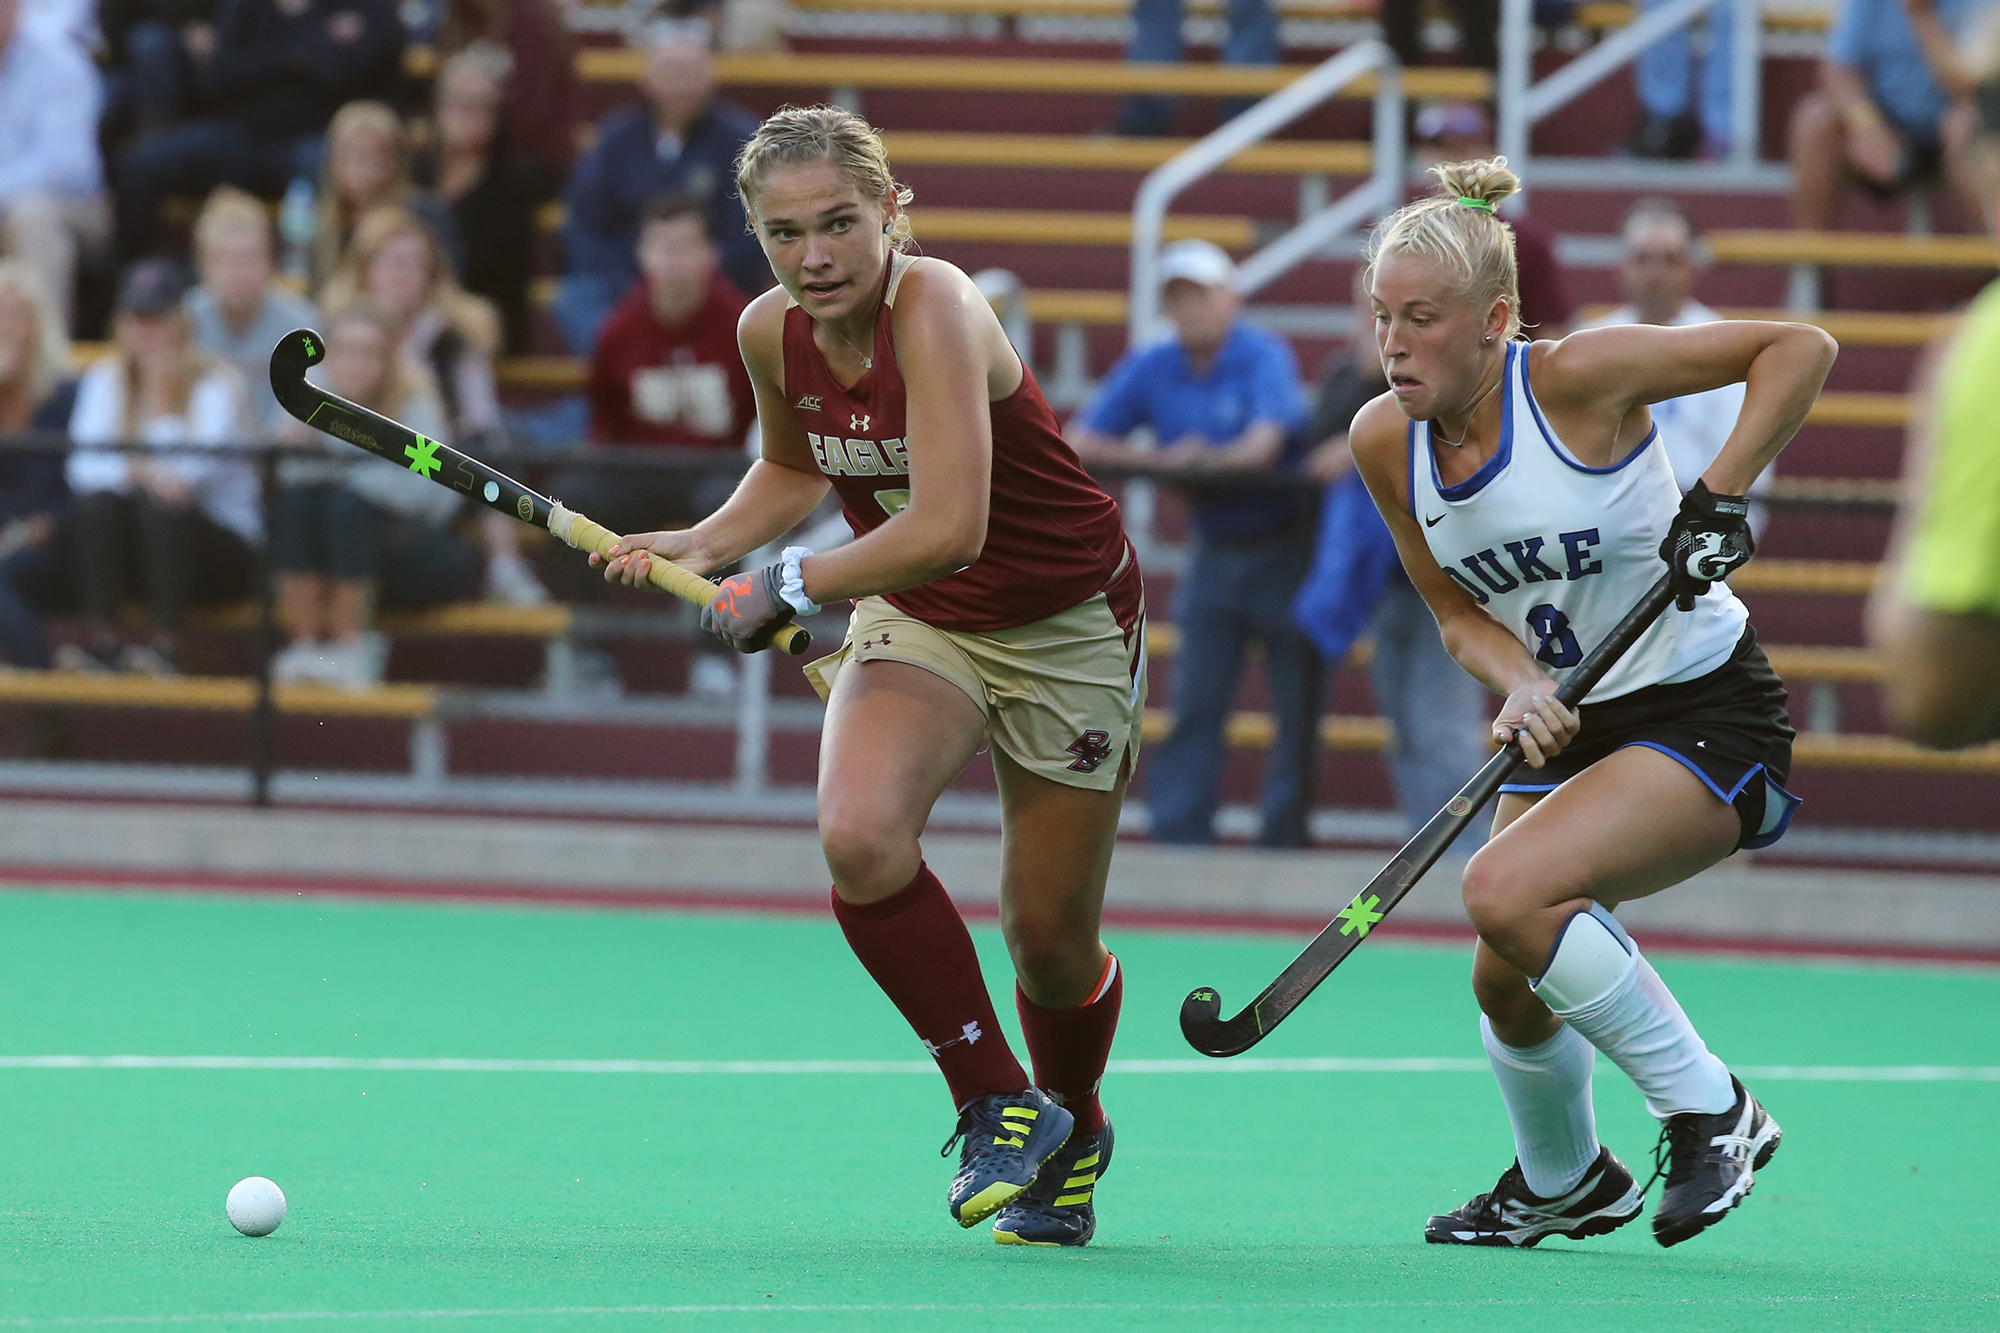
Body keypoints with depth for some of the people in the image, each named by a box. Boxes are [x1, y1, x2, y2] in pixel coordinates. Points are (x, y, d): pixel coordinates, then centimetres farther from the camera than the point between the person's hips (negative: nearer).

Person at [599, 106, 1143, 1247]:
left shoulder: (938, 311, -30)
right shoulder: (773, 332, -10)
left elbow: (947, 528, -39)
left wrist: (788, 588, -28)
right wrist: (701, 548, -3)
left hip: (1066, 626, -4)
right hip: (914, 623, 4)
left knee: (1049, 943, 2)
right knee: (861, 835, -26)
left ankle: (1076, 1131, 37)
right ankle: (997, 1105, -8)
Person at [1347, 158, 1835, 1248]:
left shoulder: (1577, 375, -22)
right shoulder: (1385, 441, -5)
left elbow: (1800, 349, -15)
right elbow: (1459, 612, 5)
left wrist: (1720, 499, -22)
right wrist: (1521, 686, -16)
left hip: (1707, 716, -7)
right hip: (1572, 732, 7)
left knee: (1505, 891, -27)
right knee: (1506, 984, 4)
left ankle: (1707, 1108, -11)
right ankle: (1564, 1182, 36)